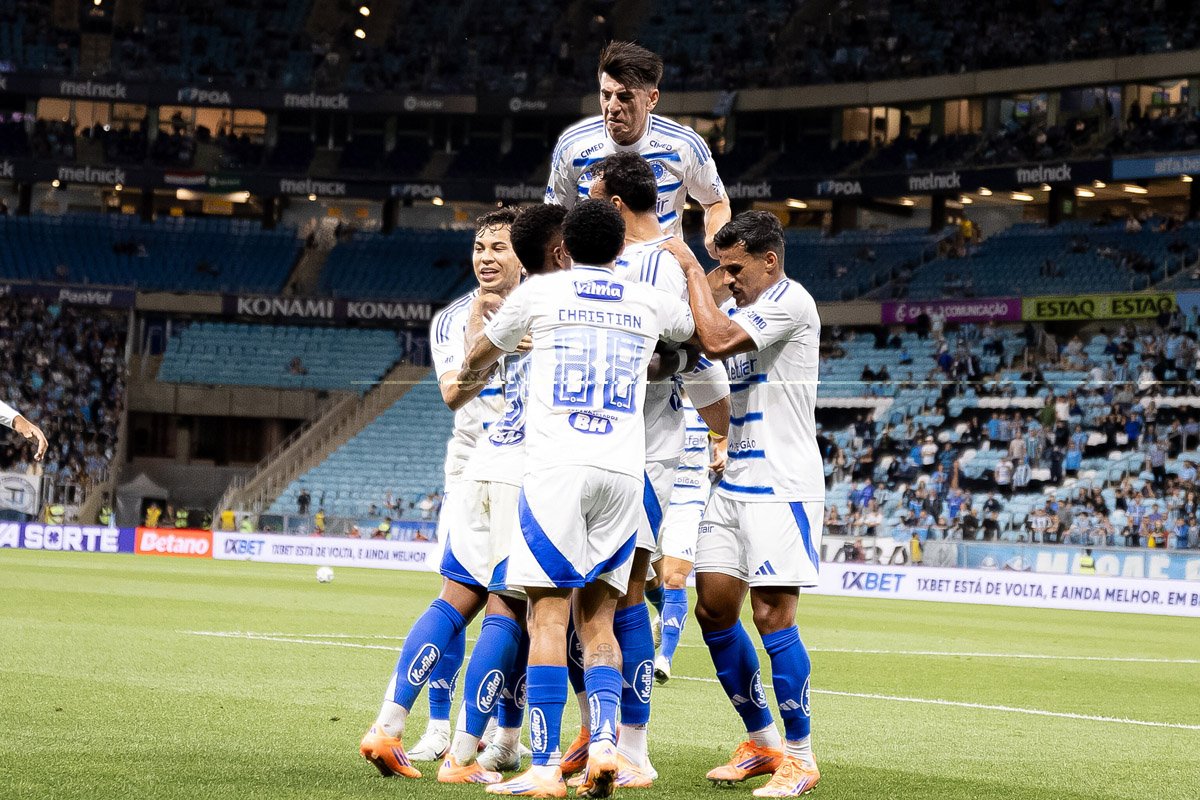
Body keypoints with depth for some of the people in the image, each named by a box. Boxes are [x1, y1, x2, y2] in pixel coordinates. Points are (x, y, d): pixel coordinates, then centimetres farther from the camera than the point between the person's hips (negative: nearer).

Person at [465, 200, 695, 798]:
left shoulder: (539, 292, 8)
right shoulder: (651, 303, 13)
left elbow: (477, 359, 26)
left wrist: (473, 369, 48)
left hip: (556, 464, -3)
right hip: (623, 472, 3)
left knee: (549, 615, -4)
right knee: (597, 619, 10)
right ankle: (603, 740, -10)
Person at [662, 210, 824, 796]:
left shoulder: (790, 302, -13)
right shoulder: (741, 307, 15)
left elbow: (716, 342, -25)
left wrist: (692, 270, -15)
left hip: (783, 488, -9)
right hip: (735, 483, 9)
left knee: (773, 616, -10)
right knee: (713, 610, 6)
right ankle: (762, 741, 18)